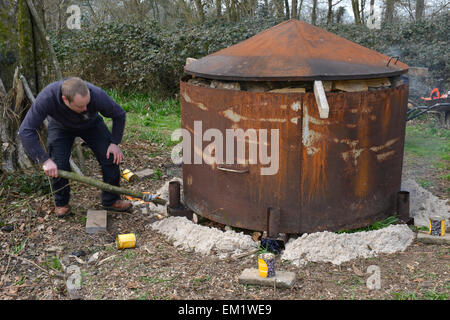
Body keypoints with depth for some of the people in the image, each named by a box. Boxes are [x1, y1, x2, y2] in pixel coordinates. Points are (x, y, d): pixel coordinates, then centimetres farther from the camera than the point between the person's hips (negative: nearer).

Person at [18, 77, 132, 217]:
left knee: (111, 157, -12)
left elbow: (119, 114, -19)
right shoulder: (47, 98, -42)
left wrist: (115, 143, -21)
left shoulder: (97, 95, -40)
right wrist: (45, 160, -41)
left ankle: (111, 200, 7)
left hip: (91, 124, 1)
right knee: (58, 165, -14)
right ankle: (61, 203, 13)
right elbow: (26, 131, -37)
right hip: (61, 127, -1)